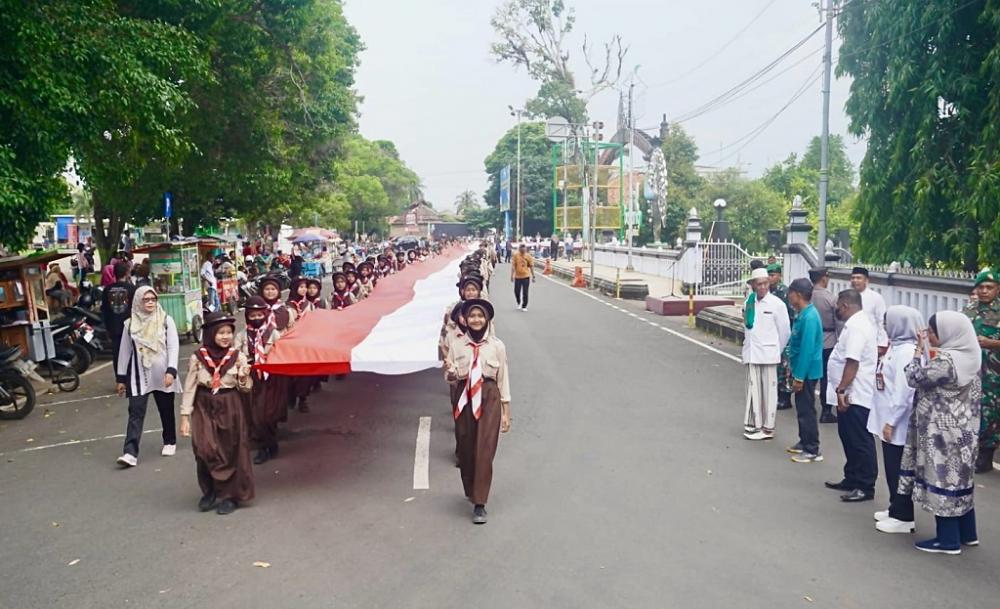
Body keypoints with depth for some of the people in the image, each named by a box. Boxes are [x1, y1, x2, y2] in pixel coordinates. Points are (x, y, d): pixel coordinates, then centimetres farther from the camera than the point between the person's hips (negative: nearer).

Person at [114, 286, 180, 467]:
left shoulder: (166, 320, -3)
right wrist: (121, 377, 9)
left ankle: (170, 442, 32)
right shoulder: (130, 324, 2)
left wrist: (171, 371, -18)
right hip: (139, 375, 0)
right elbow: (124, 351, 8)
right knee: (135, 413, -8)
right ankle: (130, 453, -11)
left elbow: (173, 347, -7)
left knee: (166, 411, 12)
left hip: (162, 375, 0)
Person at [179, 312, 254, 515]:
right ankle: (210, 491, 16)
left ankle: (230, 495, 18)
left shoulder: (237, 356, -5)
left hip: (230, 409, 0)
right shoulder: (198, 357, -7)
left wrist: (243, 377, -19)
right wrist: (185, 416, -5)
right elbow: (189, 387, -2)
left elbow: (245, 389, 3)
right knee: (205, 451, -6)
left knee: (231, 452, 4)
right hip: (204, 409, 0)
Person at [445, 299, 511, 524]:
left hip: (489, 398, -2)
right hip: (464, 399, 2)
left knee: (484, 452, -5)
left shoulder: (497, 346, -1)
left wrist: (506, 412, 2)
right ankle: (471, 492, 35)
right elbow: (451, 378, 6)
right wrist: (450, 372, -20)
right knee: (466, 450, 12)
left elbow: (503, 378, 2)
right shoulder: (457, 346, 3)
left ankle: (479, 504, 1)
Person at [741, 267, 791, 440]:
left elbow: (785, 330, -2)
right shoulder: (749, 303, 5)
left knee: (768, 390, 4)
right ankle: (753, 424, 16)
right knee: (753, 389, 8)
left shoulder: (777, 304, -7)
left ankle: (768, 427, 12)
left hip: (768, 353, -4)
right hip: (751, 352, 4)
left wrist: (776, 350, 7)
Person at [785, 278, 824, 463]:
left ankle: (812, 450, 8)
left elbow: (807, 349, -24)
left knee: (807, 410, -1)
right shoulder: (802, 314, 7)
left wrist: (799, 377, -22)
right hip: (800, 368, 10)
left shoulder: (809, 317, -22)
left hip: (806, 371, -10)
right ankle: (804, 443, 30)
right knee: (802, 408, 18)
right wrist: (791, 365, 20)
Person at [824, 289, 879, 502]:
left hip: (854, 396, -11)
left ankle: (865, 487, 5)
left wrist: (841, 389, -25)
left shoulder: (856, 327, -19)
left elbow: (852, 363, -26)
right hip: (851, 395, 11)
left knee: (860, 442, -2)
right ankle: (852, 480, 29)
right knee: (850, 440, 18)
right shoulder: (857, 323, 15)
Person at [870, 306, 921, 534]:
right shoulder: (896, 347, 10)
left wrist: (891, 421, -21)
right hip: (889, 420, 9)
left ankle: (904, 517, 10)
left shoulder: (906, 352, -19)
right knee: (892, 468, 18)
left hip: (898, 423, -9)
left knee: (899, 470, 0)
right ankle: (896, 508, 29)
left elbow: (904, 391, -23)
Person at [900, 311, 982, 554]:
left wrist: (918, 351, -8)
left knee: (942, 478, 0)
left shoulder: (945, 360, -23)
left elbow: (915, 378, -18)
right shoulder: (969, 357, 7)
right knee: (958, 478, 17)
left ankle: (948, 539, 8)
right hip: (961, 430, 10)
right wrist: (926, 352, 9)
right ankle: (967, 533, 28)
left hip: (942, 431, -10)